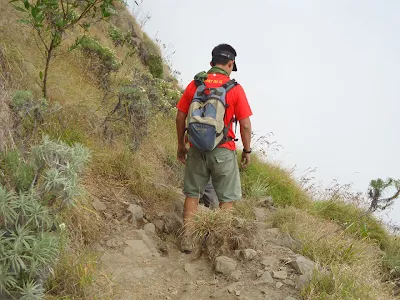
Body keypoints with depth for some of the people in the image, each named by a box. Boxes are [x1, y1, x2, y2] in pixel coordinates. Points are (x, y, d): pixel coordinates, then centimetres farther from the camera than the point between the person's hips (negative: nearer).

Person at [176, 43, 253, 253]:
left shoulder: (194, 84, 1)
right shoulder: (235, 89, -7)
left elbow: (180, 117, 3)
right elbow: (245, 125, -8)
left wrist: (181, 145, 14)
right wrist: (247, 151, 5)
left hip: (197, 149, 3)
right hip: (223, 151, -3)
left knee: (192, 193, 15)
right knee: (227, 198, 13)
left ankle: (187, 239, 17)